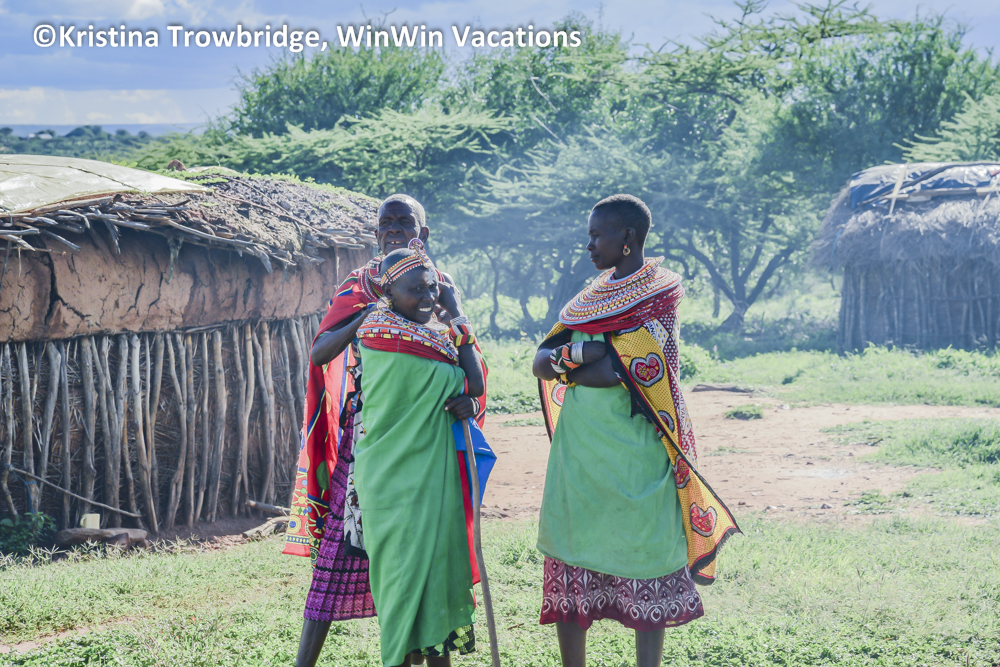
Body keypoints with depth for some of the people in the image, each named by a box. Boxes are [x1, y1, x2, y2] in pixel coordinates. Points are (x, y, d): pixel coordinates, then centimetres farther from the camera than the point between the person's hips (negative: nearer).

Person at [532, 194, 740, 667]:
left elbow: (618, 372, -16)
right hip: (578, 446, 7)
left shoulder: (657, 295, -5)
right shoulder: (593, 296, 16)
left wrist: (566, 357, -6)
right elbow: (541, 363, 7)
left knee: (642, 564, 0)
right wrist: (590, 355, -11)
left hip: (631, 450, -7)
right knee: (568, 571, 6)